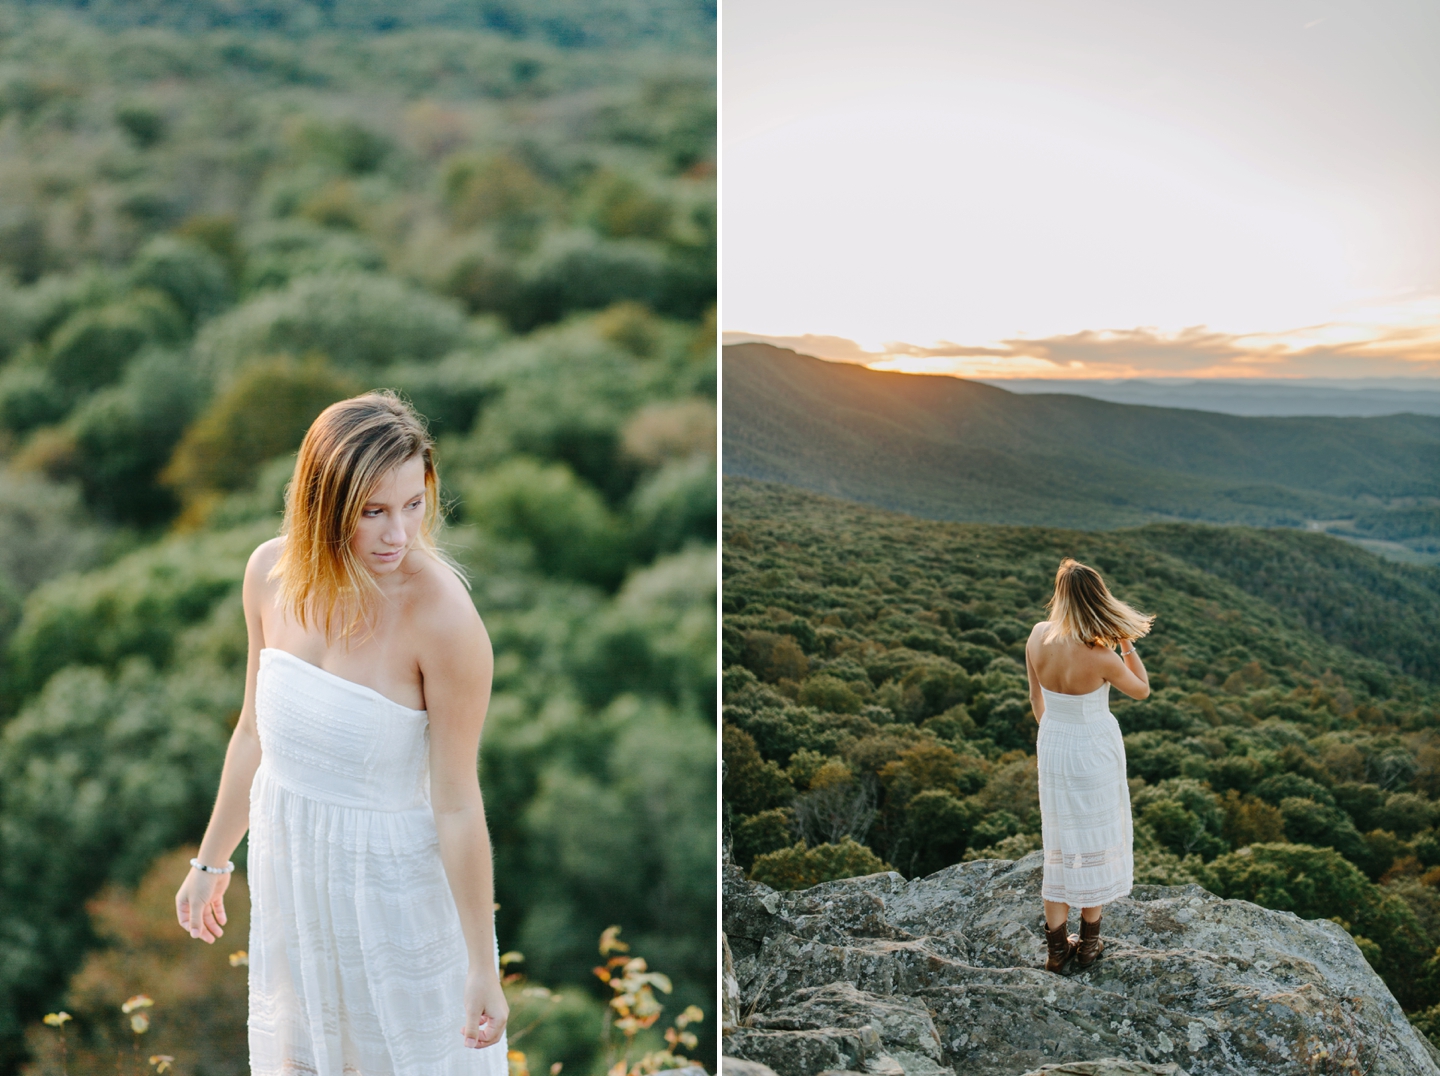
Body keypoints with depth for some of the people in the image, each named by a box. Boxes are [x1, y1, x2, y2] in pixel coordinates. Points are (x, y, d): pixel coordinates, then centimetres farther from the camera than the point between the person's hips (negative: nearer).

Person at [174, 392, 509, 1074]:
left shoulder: (443, 616, -28)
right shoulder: (272, 571, -12)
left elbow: (456, 802, -22)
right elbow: (255, 731, 3)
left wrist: (483, 969, -16)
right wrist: (211, 862, 13)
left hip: (392, 872, -5)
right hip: (287, 864, 5)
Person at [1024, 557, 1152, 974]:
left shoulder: (1038, 637, -13)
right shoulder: (1101, 657, -26)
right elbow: (1141, 690, -5)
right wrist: (1127, 643, -5)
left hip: (1052, 743, 4)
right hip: (1094, 749, -4)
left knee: (1060, 843, 16)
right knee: (1096, 839, 14)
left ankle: (1056, 945, 23)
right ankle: (1089, 941, 26)